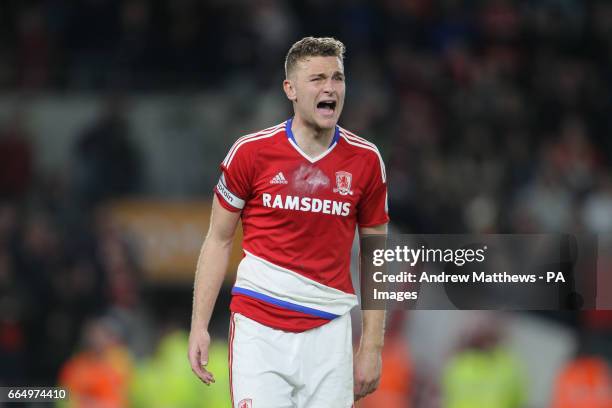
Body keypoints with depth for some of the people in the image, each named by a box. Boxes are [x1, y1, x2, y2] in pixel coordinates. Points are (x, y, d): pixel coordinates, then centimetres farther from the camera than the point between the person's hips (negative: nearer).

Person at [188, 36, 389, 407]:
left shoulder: (366, 161, 3)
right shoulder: (251, 152, -2)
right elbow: (219, 240, 5)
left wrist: (372, 346, 3)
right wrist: (199, 326, -1)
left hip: (329, 332, 2)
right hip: (259, 331, -1)